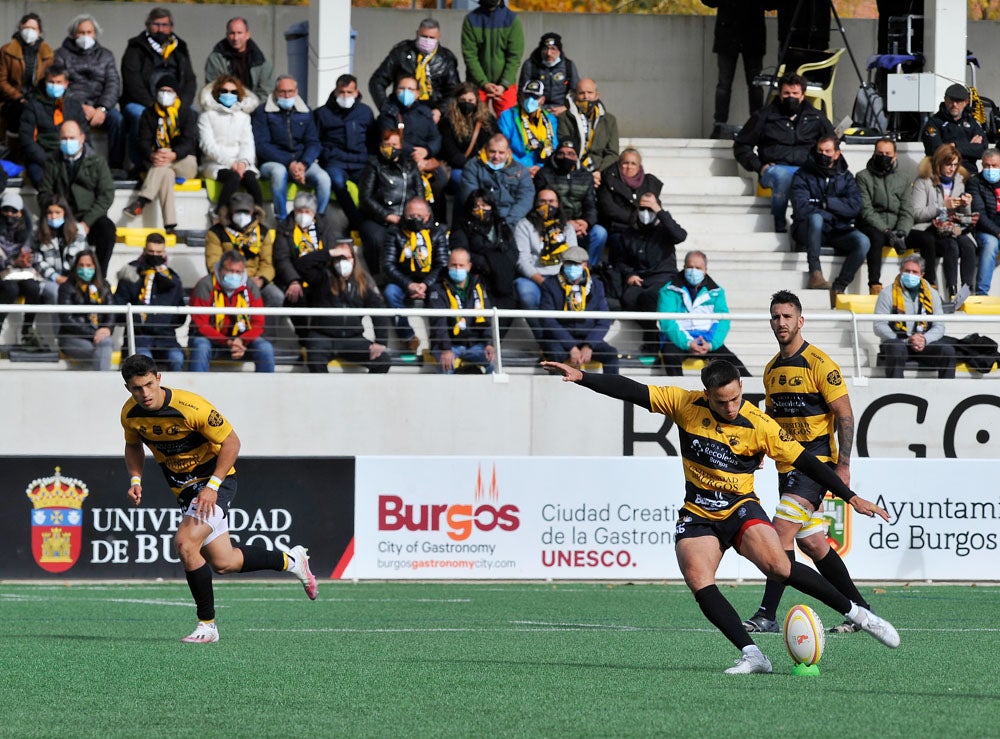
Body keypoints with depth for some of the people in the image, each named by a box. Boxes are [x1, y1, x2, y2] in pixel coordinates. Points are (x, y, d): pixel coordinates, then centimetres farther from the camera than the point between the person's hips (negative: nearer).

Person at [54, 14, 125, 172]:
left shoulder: (105, 55, 17)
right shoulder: (62, 55, 10)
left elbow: (114, 85, 6)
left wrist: (102, 109, -13)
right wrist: (81, 107, -15)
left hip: (100, 105, 2)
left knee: (117, 119, -29)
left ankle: (115, 167, -25)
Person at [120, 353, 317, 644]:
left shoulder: (190, 407, -27)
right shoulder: (130, 414, -8)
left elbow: (231, 442, -18)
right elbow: (133, 446, 14)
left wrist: (212, 486, -24)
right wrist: (135, 479, -4)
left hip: (216, 479, -7)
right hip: (184, 487, 7)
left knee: (184, 542, -26)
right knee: (223, 563, 6)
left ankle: (207, 625, -14)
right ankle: (291, 560, 31)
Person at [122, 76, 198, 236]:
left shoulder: (186, 113, 4)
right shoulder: (149, 114, 10)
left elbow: (189, 141, -10)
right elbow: (143, 140, -1)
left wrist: (173, 155, -31)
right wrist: (152, 155, -26)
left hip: (185, 163, -1)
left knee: (163, 165, -35)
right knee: (166, 173, -35)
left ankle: (141, 201, -45)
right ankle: (170, 224, -47)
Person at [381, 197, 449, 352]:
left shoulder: (438, 233, 0)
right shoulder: (395, 233, -1)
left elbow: (443, 265, -7)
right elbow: (388, 265, -8)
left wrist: (426, 285, -24)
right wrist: (409, 285, -22)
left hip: (430, 284, 0)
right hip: (404, 283, 0)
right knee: (391, 292, -32)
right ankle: (409, 339, -26)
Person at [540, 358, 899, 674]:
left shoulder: (758, 426, -12)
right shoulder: (685, 404, -4)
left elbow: (805, 462, -8)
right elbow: (631, 391, -1)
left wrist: (852, 497, -10)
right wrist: (580, 377, -6)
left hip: (740, 508, -3)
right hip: (697, 514, 3)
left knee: (777, 565, -26)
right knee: (699, 583, -22)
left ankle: (856, 613, -12)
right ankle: (752, 655, -22)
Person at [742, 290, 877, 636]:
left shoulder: (819, 363, -10)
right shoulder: (772, 369, 13)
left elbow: (845, 414, -12)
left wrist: (843, 465, -17)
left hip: (816, 462, -8)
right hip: (788, 465, 8)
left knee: (782, 528, -19)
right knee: (812, 543, 8)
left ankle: (767, 614, -19)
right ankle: (859, 610, 19)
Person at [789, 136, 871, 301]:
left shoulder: (845, 177, 12)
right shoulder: (803, 175, 2)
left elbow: (855, 207, -3)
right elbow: (801, 209, -13)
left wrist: (825, 203, -11)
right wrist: (833, 215, -11)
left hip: (837, 232, 3)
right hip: (808, 230, -3)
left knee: (863, 241, -26)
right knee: (815, 218, -38)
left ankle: (839, 287, -23)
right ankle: (815, 274, -37)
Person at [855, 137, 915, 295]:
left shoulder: (903, 180, 18)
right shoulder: (863, 177, 5)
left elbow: (907, 213, 9)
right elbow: (866, 211, -6)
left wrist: (900, 233, -13)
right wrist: (887, 231, -18)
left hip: (895, 229, 4)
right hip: (872, 228, -4)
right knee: (876, 237, -39)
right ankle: (875, 286, -45)